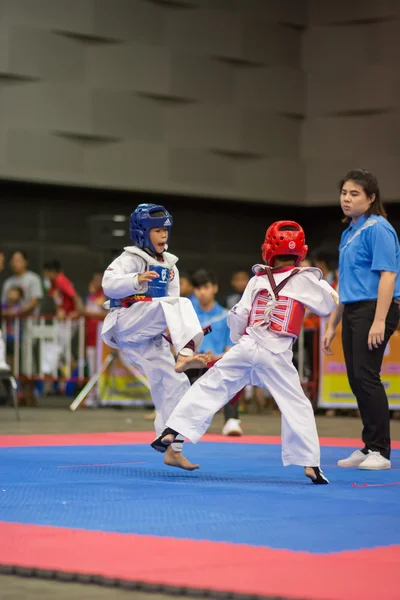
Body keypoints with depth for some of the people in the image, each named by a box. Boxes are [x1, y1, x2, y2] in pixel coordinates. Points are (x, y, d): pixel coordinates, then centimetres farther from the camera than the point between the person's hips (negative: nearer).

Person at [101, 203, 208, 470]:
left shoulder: (169, 265, 17)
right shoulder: (131, 258, -5)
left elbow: (172, 298, 16)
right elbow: (109, 285, -20)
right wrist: (137, 280, -37)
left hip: (149, 336, 7)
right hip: (126, 325, -7)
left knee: (174, 384, 1)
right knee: (180, 305, -30)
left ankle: (173, 450, 8)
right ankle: (185, 356, -53)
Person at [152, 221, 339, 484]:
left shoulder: (258, 280, 8)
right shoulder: (305, 280, 0)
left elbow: (238, 317, 10)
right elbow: (330, 304, 11)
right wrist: (319, 280, 28)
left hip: (246, 348, 2)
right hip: (276, 355, -2)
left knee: (209, 388, 9)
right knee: (296, 405, 5)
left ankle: (171, 432, 4)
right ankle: (310, 464, -1)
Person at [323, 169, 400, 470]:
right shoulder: (349, 233, 16)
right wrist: (332, 324, 21)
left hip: (374, 309, -9)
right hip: (352, 312, 9)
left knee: (366, 376, -11)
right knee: (357, 380, 10)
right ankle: (369, 447, 19)